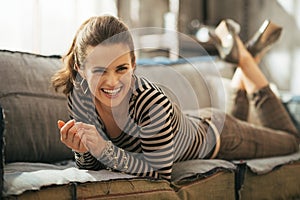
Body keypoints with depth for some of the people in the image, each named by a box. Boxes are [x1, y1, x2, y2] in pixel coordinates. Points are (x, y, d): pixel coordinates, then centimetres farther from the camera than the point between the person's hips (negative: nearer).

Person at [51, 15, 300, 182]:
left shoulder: (151, 101, -45)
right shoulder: (79, 95, -29)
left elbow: (160, 172, -38)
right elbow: (94, 166, -17)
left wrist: (105, 149, -48)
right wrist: (84, 150, -39)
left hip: (213, 137, -5)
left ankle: (245, 59, 29)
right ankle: (243, 74, 51)